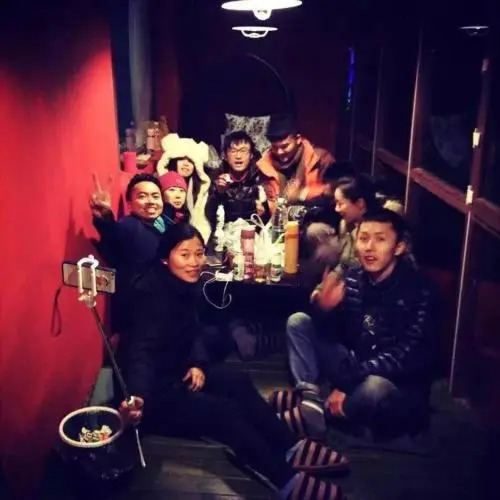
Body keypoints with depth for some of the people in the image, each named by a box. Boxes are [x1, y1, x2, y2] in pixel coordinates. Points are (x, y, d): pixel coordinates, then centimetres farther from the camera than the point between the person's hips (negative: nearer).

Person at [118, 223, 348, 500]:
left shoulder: (184, 285, 1)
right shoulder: (152, 293, -25)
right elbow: (142, 351, -36)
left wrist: (197, 365, -7)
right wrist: (138, 397, -53)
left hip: (174, 370, 9)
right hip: (153, 387, -9)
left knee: (238, 381, -6)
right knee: (227, 412, -19)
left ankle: (290, 449, -3)